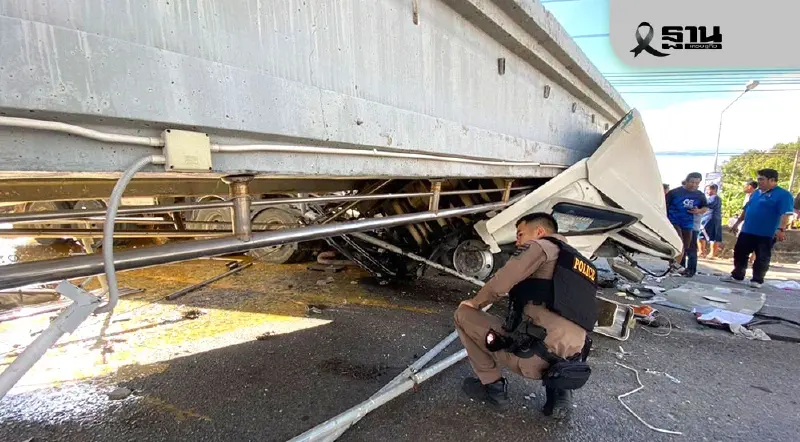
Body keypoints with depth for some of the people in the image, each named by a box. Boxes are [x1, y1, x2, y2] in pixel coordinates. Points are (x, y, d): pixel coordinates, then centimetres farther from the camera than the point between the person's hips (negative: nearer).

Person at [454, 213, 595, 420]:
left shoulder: (541, 246, 2)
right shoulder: (581, 264, 26)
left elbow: (501, 282, -11)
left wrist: (475, 303, 7)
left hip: (537, 354, -8)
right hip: (570, 361, 9)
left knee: (464, 314, 5)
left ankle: (493, 387, 8)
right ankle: (559, 388, 15)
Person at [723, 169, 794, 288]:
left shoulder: (783, 195, -9)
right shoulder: (755, 193, 14)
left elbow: (786, 213, -19)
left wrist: (781, 229, -29)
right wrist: (737, 223, 21)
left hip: (766, 234, -7)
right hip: (747, 231, 7)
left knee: (762, 258, 3)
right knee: (740, 253, 10)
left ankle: (757, 280, 13)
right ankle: (737, 276, 21)